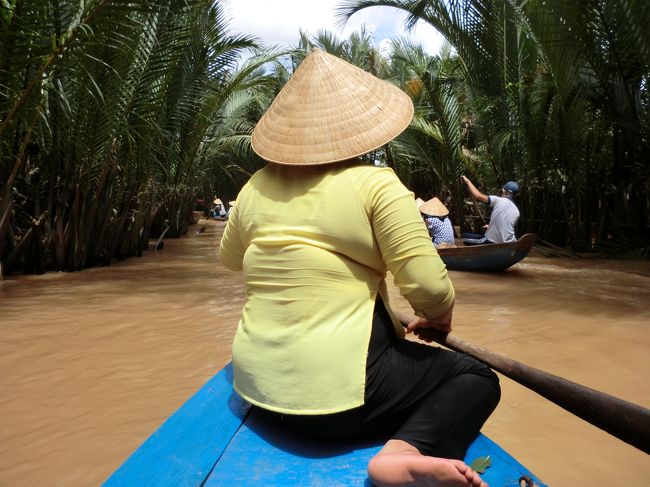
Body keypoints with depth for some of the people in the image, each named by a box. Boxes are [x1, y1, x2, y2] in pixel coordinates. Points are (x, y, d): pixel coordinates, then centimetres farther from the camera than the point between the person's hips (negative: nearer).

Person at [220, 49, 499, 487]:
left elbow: (229, 257, 19)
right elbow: (428, 283, -17)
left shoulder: (257, 186, 3)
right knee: (477, 377, 11)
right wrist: (439, 316, 5)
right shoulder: (375, 184, -12)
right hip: (341, 392, -7)